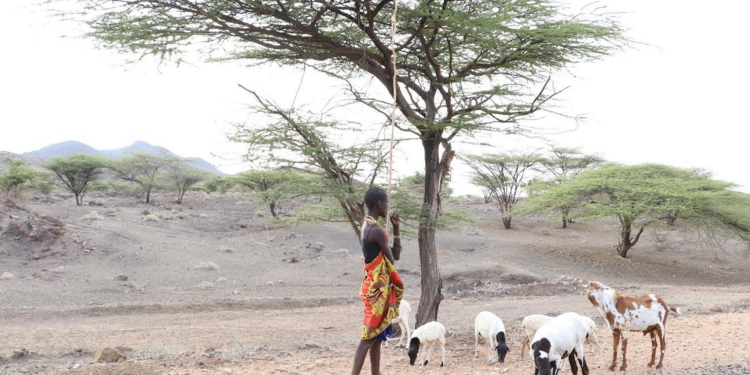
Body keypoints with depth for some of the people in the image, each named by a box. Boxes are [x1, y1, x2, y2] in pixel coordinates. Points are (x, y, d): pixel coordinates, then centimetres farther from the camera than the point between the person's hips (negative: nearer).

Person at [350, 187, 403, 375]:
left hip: (376, 287, 10)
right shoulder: (376, 230, -18)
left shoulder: (368, 226, 13)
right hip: (378, 288, -10)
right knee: (369, 337, -10)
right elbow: (392, 260, -7)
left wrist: (396, 228, 12)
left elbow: (396, 254, 16)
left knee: (376, 337, 12)